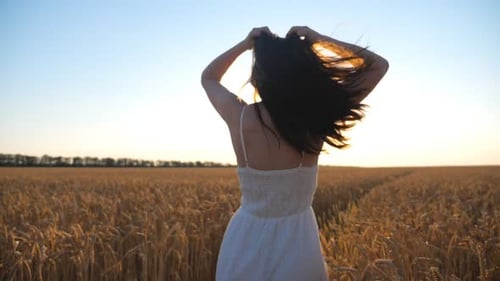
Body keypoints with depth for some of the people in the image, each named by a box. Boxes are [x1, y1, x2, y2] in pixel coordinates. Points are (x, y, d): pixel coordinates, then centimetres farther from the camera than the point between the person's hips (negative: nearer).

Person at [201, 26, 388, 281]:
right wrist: (317, 39, -8)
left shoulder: (239, 116, -14)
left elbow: (209, 78, 9)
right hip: (296, 239, -1)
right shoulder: (316, 119, -16)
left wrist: (245, 43, 0)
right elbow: (379, 65, -4)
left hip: (245, 241, 1)